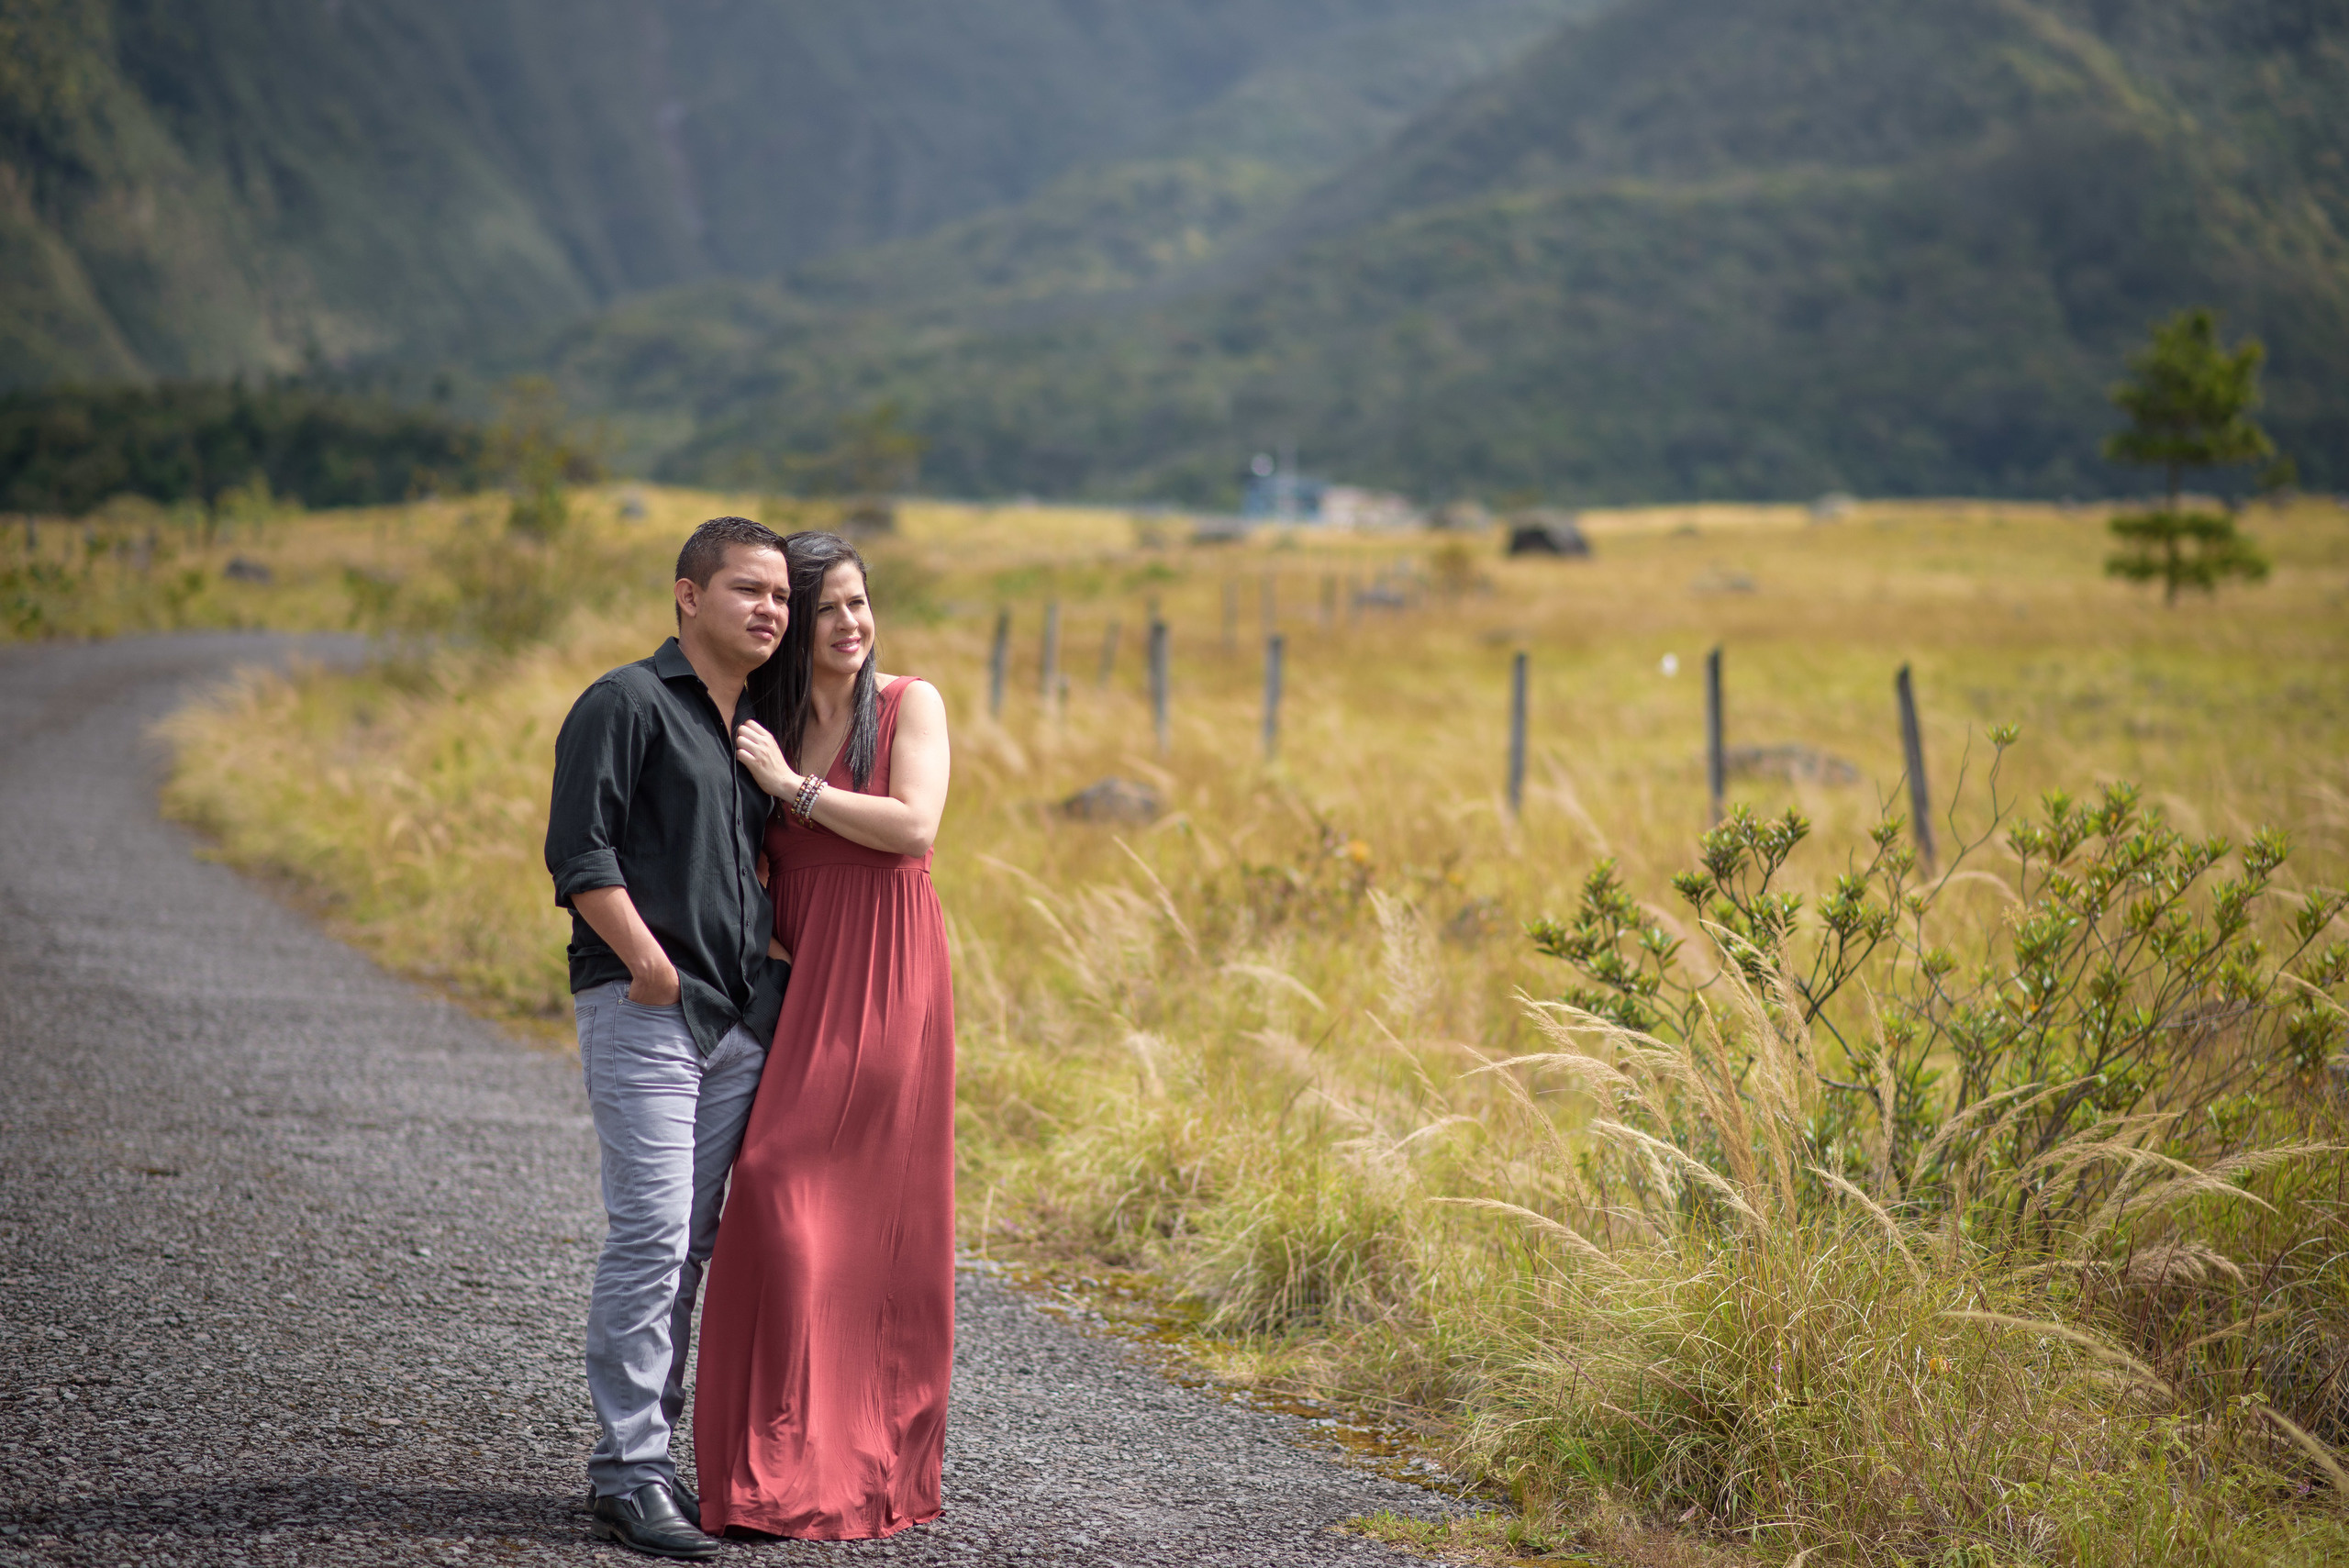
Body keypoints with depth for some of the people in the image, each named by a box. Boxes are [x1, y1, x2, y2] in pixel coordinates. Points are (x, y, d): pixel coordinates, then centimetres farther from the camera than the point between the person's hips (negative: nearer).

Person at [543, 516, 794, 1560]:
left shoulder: (758, 724, 19)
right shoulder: (626, 704, -4)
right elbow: (578, 851, -12)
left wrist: (780, 970, 13)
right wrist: (646, 959, -20)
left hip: (739, 1021, 7)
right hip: (643, 1010, -7)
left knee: (690, 1243, 8)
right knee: (652, 1235, -12)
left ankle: (653, 1452, 15)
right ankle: (626, 1474, -8)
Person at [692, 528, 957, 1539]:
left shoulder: (910, 704, -1)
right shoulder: (766, 722, 11)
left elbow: (914, 826, -15)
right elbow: (758, 862, 13)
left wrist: (793, 784, -13)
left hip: (888, 987, -4)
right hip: (797, 987, 4)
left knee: (872, 1219, -3)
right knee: (782, 1207, -2)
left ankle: (869, 1466, 5)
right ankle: (789, 1466, 4)